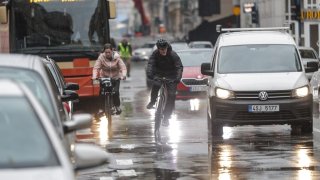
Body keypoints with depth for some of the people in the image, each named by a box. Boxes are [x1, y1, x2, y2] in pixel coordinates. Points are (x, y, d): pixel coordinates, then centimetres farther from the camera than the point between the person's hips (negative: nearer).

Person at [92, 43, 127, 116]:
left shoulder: (117, 57, -14)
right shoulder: (101, 57, -14)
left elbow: (123, 67, -18)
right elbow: (96, 67, -19)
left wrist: (123, 75, -37)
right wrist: (94, 76, -36)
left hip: (115, 78, -1)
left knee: (116, 92, -15)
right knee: (102, 93, -11)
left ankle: (117, 107, 8)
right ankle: (100, 109, 0)